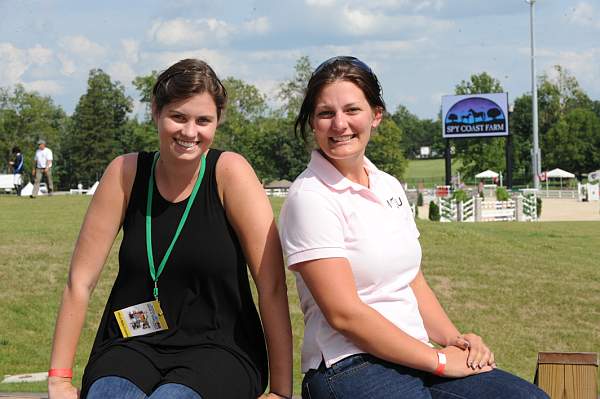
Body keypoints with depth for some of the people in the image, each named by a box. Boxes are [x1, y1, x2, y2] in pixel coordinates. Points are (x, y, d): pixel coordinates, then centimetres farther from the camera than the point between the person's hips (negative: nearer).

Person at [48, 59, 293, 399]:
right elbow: (81, 281, 1)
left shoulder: (229, 172, -9)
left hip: (218, 349, -1)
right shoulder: (126, 172, -1)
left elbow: (272, 285, -10)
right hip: (133, 343, 2)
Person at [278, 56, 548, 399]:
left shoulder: (389, 187, 13)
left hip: (413, 358, 7)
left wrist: (455, 340, 0)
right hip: (349, 368, -7)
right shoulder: (309, 197, -10)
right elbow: (344, 313, -15)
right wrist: (439, 360, -12)